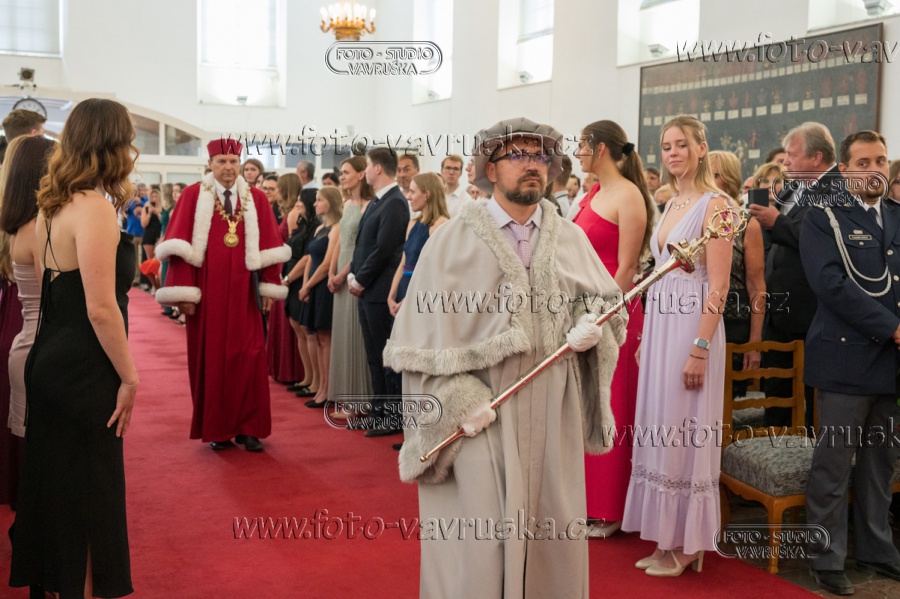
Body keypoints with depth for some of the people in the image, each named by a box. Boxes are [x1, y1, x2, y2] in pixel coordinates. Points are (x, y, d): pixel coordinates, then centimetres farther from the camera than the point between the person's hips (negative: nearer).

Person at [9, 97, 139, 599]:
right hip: (85, 374, -9)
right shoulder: (94, 206, -17)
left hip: (53, 364, 9)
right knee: (90, 489, 2)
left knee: (57, 483, 19)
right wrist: (129, 377, -14)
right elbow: (101, 307, -21)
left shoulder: (56, 205, 11)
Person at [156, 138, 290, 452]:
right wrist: (184, 291, -12)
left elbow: (268, 246, 6)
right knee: (210, 359, 5)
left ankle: (248, 428, 10)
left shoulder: (256, 199, 6)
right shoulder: (193, 196, -1)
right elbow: (180, 246, -5)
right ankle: (216, 430, 15)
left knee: (248, 359, 0)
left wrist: (269, 287, 1)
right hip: (207, 292, -1)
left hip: (243, 293, 2)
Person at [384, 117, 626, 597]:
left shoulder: (570, 238, 7)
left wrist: (593, 327, -9)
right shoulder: (454, 239, -3)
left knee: (552, 537, 10)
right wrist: (460, 398, -14)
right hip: (480, 418, -3)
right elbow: (426, 330, -5)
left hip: (553, 415, 3)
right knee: (476, 541, 0)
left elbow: (609, 300, 14)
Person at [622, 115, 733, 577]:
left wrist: (700, 349, -20)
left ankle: (688, 545, 12)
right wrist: (645, 337, 14)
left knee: (682, 431, -1)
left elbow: (718, 286, -15)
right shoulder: (671, 205, 14)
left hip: (692, 326, -8)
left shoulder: (714, 204, -10)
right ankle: (667, 538, 22)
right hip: (660, 324, 8)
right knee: (660, 429, 11)